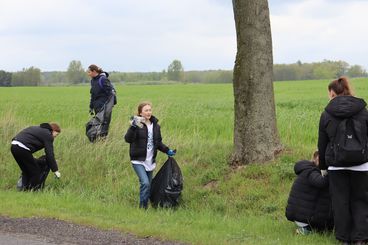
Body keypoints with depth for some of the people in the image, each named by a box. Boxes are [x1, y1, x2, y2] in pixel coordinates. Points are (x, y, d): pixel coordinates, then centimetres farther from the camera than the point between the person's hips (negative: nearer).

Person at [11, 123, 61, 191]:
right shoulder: (48, 135, 1)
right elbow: (50, 154, -3)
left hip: (14, 147, 9)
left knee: (26, 170, 21)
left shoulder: (38, 129, 28)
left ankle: (25, 189, 21)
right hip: (22, 149, -9)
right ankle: (32, 190, 4)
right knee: (35, 171, 2)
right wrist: (55, 170, 1)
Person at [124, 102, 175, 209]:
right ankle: (142, 207, -7)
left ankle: (145, 207, 20)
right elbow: (128, 139, -22)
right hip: (138, 160, -6)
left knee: (149, 186, 9)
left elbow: (158, 142, 21)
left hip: (150, 161, 6)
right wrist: (133, 127, -36)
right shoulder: (137, 124, -10)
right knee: (145, 183, -18)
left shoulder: (155, 125, 9)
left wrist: (167, 150, 7)